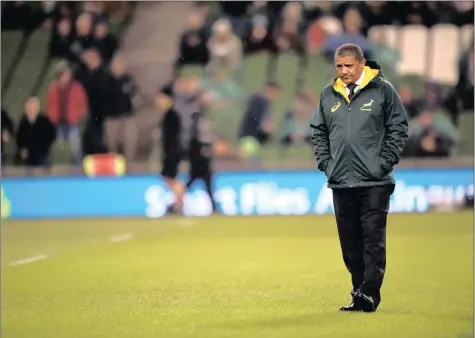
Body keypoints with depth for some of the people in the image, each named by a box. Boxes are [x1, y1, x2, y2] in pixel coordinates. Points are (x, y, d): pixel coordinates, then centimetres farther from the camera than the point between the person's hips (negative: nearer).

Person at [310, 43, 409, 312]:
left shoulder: (383, 90, -1)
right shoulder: (328, 95, 11)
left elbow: (399, 128, -1)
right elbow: (318, 131, 19)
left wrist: (384, 163, -8)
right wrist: (326, 163, 7)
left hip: (375, 182, -5)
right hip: (340, 181, 5)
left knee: (373, 238, -6)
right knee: (350, 242, 8)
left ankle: (370, 294, -7)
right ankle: (360, 293, 15)